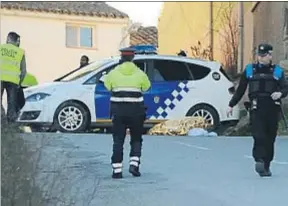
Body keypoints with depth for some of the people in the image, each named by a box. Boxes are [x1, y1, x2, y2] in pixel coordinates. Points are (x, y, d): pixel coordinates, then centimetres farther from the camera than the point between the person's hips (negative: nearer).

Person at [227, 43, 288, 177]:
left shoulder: (277, 71, 11)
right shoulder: (249, 70, 13)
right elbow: (240, 90, 18)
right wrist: (231, 105, 17)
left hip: (273, 109, 1)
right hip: (256, 108, -1)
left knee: (270, 139, 5)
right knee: (259, 136, -17)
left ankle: (266, 166, 15)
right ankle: (259, 161, -28)